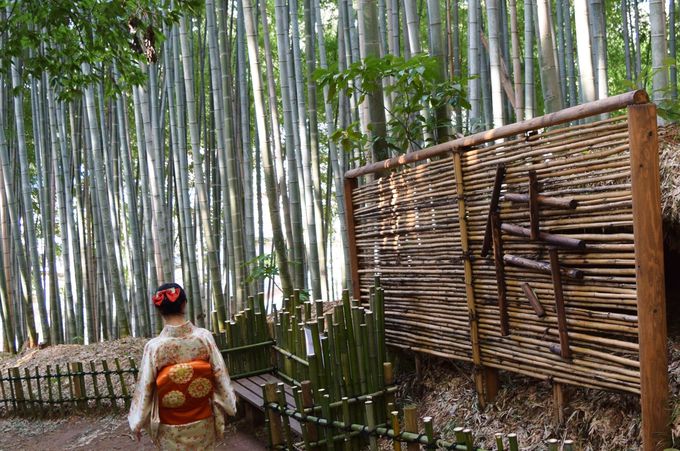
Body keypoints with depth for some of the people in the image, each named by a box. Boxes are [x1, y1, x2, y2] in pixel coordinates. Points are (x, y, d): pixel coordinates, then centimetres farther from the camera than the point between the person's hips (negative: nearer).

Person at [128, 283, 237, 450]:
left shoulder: (154, 346, -19)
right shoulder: (204, 337, -16)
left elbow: (144, 387, -10)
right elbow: (220, 375, -8)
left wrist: (137, 422, 4)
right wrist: (227, 407, 7)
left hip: (171, 427, -1)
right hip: (203, 422, 1)